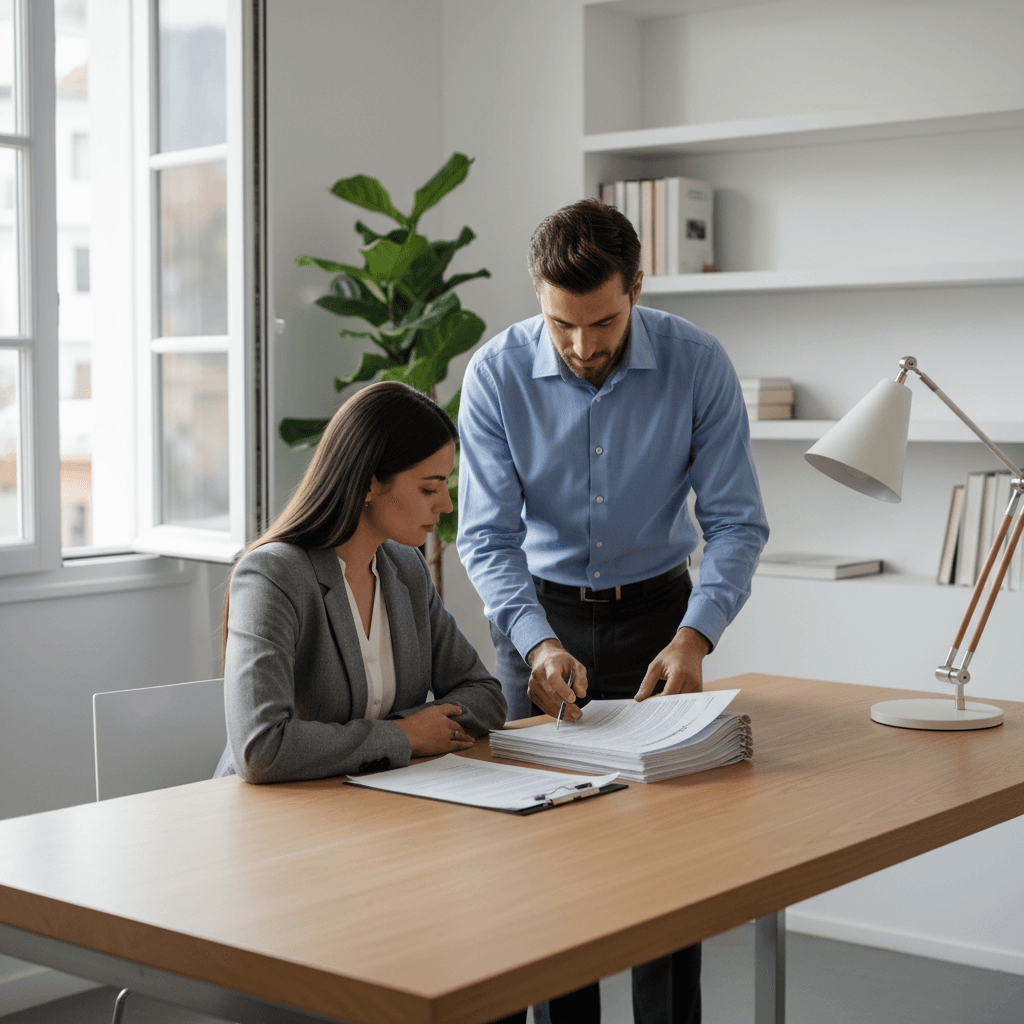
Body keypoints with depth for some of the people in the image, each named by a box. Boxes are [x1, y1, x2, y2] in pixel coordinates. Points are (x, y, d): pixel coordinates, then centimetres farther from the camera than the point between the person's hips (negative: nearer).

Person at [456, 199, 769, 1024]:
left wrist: (694, 635, -27)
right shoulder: (497, 374, -15)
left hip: (656, 613, 0)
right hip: (543, 617, 1)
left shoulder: (697, 365, -15)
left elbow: (736, 520, -12)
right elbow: (487, 533, -15)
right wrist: (537, 642, -31)